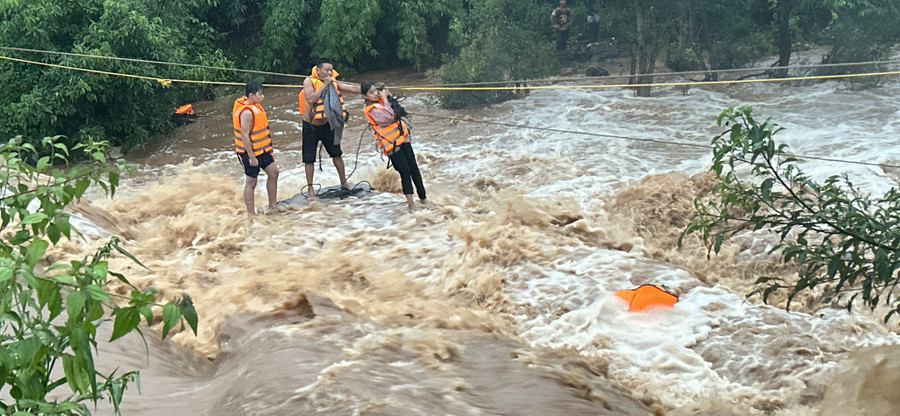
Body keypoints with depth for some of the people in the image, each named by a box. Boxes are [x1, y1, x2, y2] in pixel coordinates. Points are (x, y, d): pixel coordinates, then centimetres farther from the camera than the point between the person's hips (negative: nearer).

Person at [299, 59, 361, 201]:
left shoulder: (333, 82, -2)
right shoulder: (309, 81, -15)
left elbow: (352, 88, -5)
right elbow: (310, 99, -30)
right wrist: (324, 85, -28)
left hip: (327, 125, 4)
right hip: (310, 126, -4)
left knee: (336, 154, 10)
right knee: (309, 158, 2)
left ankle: (343, 182, 26)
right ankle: (310, 188, 15)